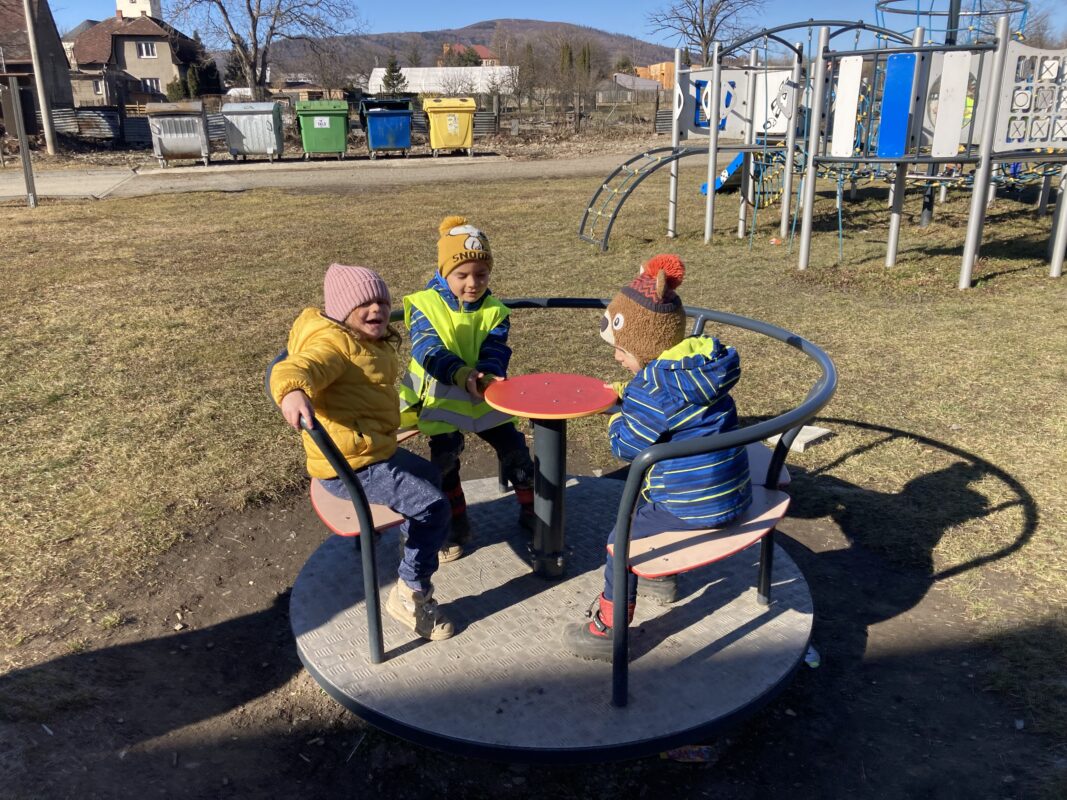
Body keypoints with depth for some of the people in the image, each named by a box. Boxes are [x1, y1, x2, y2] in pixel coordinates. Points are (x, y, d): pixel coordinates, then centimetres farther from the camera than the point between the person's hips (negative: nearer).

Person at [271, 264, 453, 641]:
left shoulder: (372, 342, 11)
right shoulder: (335, 342, -21)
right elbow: (294, 368, -41)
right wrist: (293, 391, -63)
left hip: (376, 450, 11)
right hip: (350, 466, -11)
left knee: (429, 475, 31)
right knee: (432, 506, -17)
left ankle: (417, 540, 55)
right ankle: (411, 594, -3)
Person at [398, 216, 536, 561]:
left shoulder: (494, 311, -4)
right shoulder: (425, 305, -12)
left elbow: (495, 352, -14)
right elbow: (428, 350, -25)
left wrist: (488, 375, -39)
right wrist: (462, 373, -43)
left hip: (487, 399, 2)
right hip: (442, 399, -2)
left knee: (515, 449, 4)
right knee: (444, 461, 1)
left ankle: (530, 510, 27)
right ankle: (456, 525, 21)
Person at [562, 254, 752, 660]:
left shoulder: (654, 384, -24)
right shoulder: (698, 360, 4)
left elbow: (628, 445, -17)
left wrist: (615, 421, 2)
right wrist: (626, 393, 13)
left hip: (694, 504, -10)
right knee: (645, 506, 31)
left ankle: (608, 629, 5)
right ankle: (661, 576, 49)